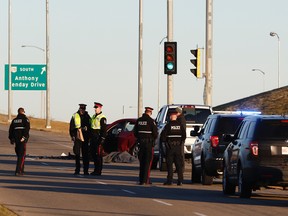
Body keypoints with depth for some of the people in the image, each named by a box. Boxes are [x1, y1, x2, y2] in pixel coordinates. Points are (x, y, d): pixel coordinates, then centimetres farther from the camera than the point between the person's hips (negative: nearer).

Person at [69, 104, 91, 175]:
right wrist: (72, 136, -4)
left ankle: (86, 171, 3)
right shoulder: (75, 116, 4)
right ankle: (77, 170, 6)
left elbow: (90, 127, 12)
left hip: (85, 138, 1)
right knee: (77, 154, 1)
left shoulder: (87, 117, 9)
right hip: (77, 137, -1)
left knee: (85, 154, 0)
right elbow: (71, 127, 4)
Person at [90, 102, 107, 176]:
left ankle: (99, 171, -5)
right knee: (93, 154, 10)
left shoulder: (102, 118, -10)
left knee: (98, 155, -7)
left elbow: (104, 130, -15)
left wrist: (102, 139, -20)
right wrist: (90, 138, 20)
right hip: (93, 138, 9)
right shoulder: (93, 116, 17)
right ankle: (96, 169, 17)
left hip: (98, 138, -9)